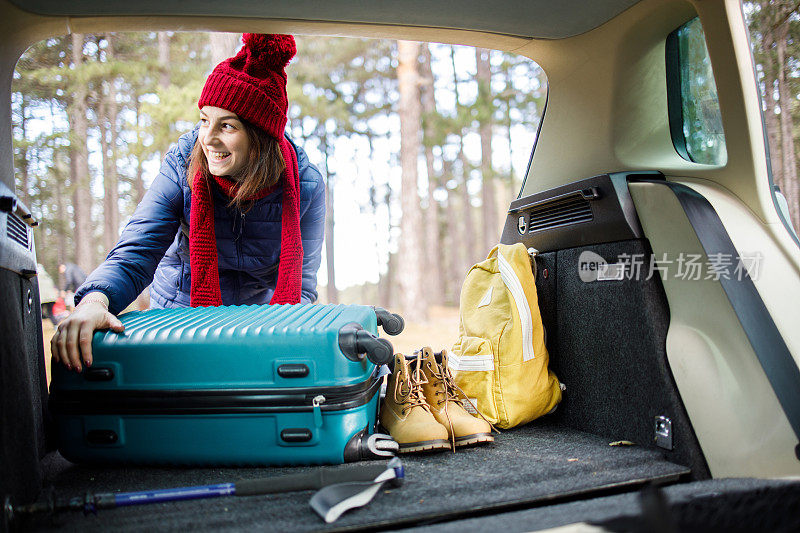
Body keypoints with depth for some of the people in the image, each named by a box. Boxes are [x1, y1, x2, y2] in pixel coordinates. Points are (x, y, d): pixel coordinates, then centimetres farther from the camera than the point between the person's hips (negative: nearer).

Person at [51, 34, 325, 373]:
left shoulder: (306, 185, -16)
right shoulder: (182, 167, -16)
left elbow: (301, 284, -10)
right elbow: (134, 255, -21)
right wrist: (95, 300, -44)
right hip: (179, 316, 0)